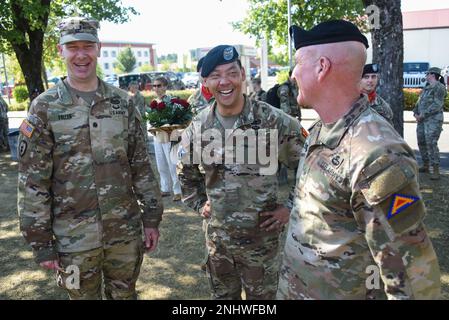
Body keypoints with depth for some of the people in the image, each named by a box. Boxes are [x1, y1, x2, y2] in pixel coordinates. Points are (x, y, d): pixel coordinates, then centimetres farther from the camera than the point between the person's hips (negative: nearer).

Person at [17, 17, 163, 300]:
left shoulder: (124, 102, 1)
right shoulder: (44, 108, -6)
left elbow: (142, 165, 4)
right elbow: (32, 183, -6)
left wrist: (152, 218, 3)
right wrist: (41, 243, -7)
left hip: (126, 231, 2)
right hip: (74, 238, -2)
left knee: (125, 294, 18)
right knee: (84, 295, 17)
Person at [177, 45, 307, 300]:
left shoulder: (274, 121, -16)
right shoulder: (199, 126, -3)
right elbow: (186, 170, 15)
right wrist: (199, 203, 8)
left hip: (261, 236, -3)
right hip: (217, 235, 4)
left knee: (262, 296, 16)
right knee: (222, 295, 23)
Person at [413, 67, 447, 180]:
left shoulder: (439, 87, -8)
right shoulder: (426, 87, 19)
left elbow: (437, 105, -17)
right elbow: (419, 102, 18)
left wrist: (423, 115, -16)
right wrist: (416, 113, 0)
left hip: (433, 120, -9)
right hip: (422, 120, 9)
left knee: (431, 143, -15)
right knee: (421, 142, 12)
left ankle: (436, 171, -12)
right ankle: (425, 166, 26)